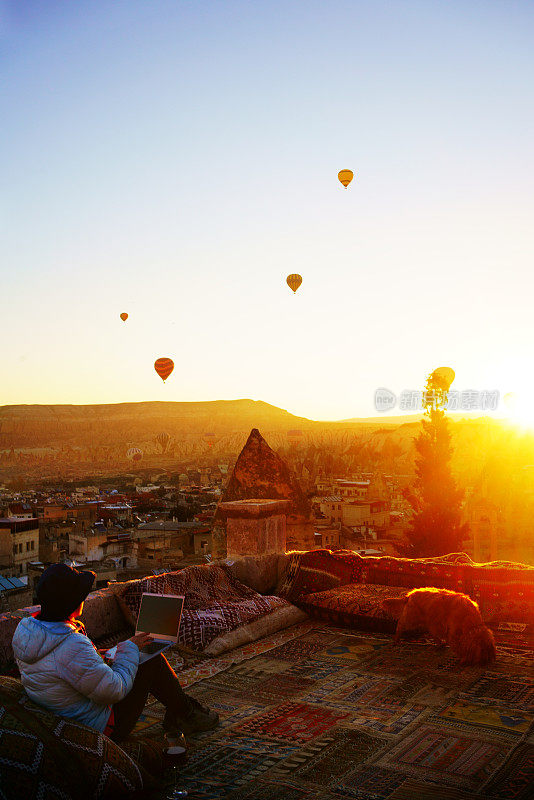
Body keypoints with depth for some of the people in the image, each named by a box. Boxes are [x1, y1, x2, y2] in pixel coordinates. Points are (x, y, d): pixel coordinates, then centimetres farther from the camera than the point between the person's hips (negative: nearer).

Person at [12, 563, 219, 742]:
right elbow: (115, 690, -26)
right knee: (154, 662, -2)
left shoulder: (23, 628, -8)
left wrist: (94, 656, 14)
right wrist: (129, 648, -12)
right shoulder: (73, 648, -36)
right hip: (100, 728, -9)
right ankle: (186, 715, 22)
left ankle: (173, 717, 32)